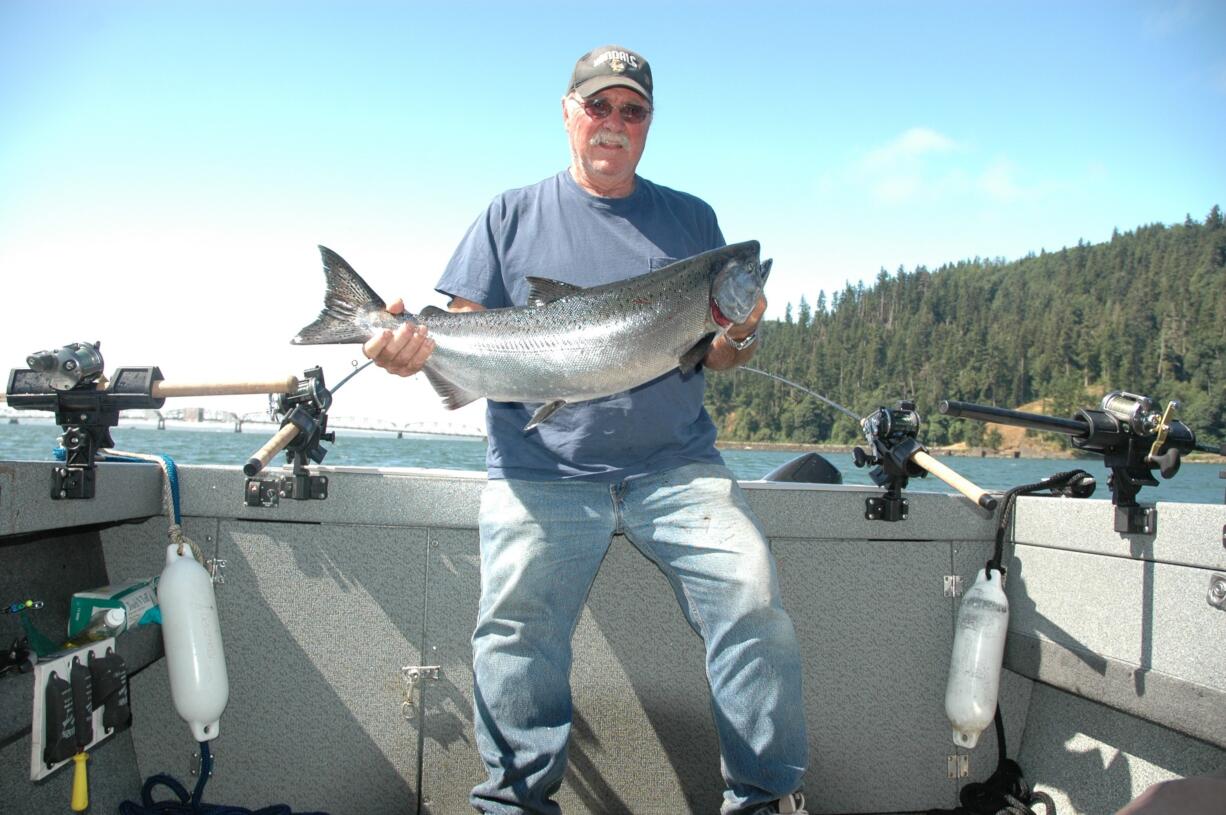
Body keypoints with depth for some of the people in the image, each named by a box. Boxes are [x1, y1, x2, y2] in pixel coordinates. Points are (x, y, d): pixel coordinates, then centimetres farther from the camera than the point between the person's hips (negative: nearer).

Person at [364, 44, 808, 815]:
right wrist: (416, 345, -14)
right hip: (543, 469, -1)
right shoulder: (512, 216, 12)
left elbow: (717, 356, 15)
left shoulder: (691, 219, 16)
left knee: (753, 600, -13)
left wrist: (740, 336, -8)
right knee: (515, 629, -15)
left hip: (674, 463, 1)